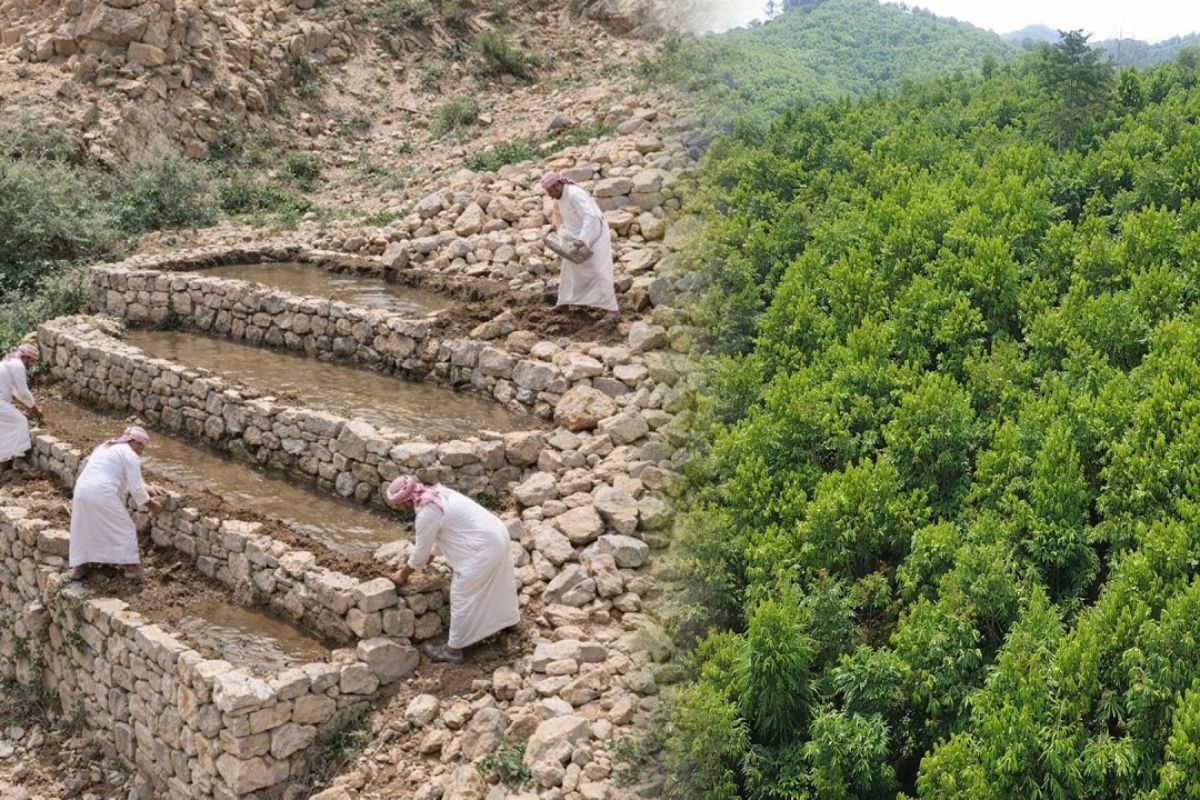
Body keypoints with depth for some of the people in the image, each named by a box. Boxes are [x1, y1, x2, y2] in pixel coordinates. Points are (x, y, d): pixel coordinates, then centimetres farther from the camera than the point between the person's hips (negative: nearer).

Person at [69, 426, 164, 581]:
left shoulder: (108, 448, 26)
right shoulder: (130, 456, -2)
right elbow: (135, 488, -3)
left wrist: (148, 488, 32)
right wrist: (151, 504, 10)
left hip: (82, 490, 8)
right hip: (102, 494, -8)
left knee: (84, 528, 22)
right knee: (125, 529, 5)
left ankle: (79, 567, 26)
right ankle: (131, 567, 5)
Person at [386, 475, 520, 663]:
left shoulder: (426, 513, -19)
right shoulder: (433, 493, 9)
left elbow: (421, 552, -7)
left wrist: (403, 574, 7)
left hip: (482, 547, -10)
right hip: (496, 534, 10)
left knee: (462, 597, 4)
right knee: (496, 582, 32)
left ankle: (453, 649, 16)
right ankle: (507, 618, 55)